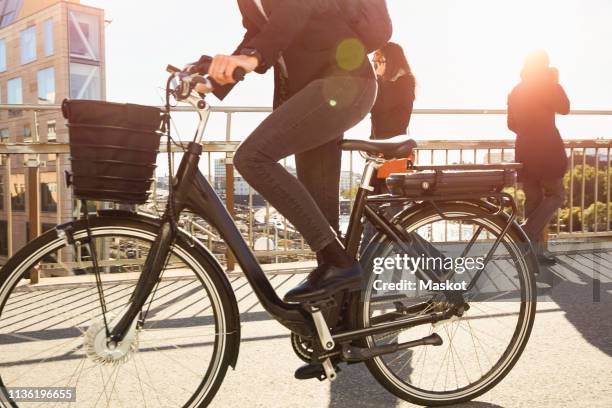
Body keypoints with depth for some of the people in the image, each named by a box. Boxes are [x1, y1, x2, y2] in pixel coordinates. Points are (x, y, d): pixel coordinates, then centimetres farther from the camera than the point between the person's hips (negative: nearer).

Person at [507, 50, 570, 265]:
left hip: (524, 150, 6)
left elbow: (512, 124, 13)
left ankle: (535, 249, 9)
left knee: (533, 199, 8)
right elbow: (564, 108, -1)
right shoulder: (547, 86, -8)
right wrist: (556, 82, 5)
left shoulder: (516, 91, 10)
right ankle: (528, 233, -12)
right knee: (556, 195, 5)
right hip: (546, 149, -6)